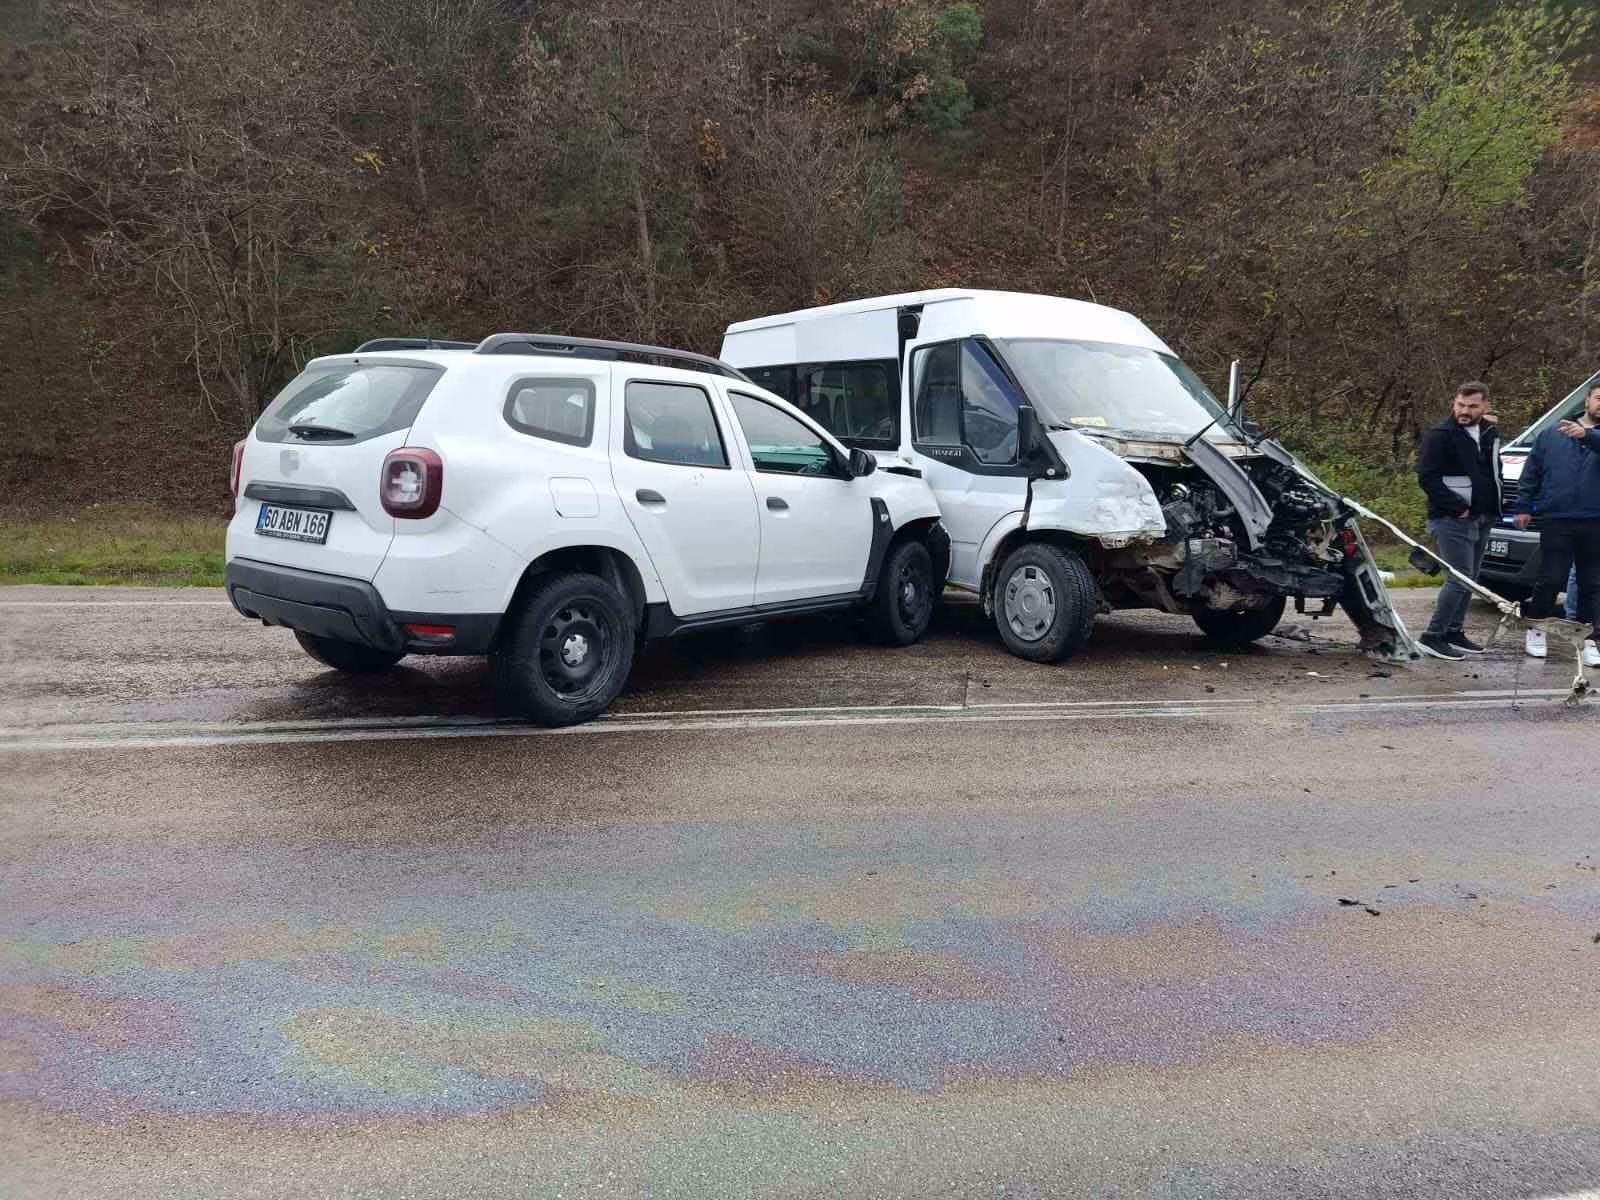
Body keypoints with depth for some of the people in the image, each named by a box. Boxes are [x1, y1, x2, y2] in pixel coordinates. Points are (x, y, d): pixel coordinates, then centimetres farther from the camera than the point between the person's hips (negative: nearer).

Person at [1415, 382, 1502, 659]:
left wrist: (1494, 508, 9)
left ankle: (1455, 632, 21)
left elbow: (1494, 471, 24)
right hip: (1452, 521, -8)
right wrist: (1457, 507, -18)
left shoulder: (1490, 434, 13)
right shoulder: (1440, 435, -10)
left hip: (1482, 520, 8)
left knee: (1469, 580, 11)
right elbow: (1427, 477, -16)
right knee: (1459, 580, -12)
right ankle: (1433, 636, -5)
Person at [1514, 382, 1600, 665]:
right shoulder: (1553, 434, 11)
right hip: (1557, 521, -1)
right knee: (1550, 580, -1)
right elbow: (1531, 472, 12)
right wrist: (1523, 506, 7)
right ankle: (1536, 630, 16)